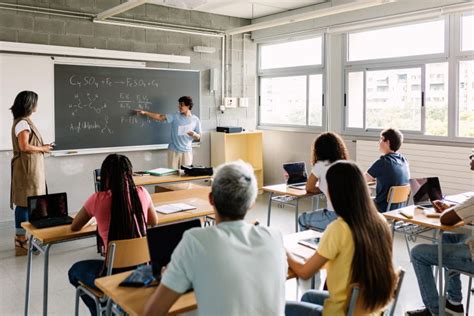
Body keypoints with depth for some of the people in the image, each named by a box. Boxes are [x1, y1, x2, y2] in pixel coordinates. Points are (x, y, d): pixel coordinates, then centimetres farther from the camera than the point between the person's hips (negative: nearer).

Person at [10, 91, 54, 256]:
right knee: (25, 203, -6)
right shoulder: (23, 123, -15)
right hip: (26, 168, -10)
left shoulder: (24, 121, 16)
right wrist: (42, 148, -10)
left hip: (31, 167, 10)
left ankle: (21, 238, 21)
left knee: (24, 203, 13)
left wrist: (42, 147, 7)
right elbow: (24, 146, -22)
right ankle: (21, 242, 0)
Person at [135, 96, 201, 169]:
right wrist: (145, 113, -10)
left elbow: (198, 137, 4)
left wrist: (194, 134, -18)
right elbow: (160, 117, -3)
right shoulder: (175, 116, 1)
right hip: (173, 151, 0)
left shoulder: (195, 120, 1)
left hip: (187, 152, 0)